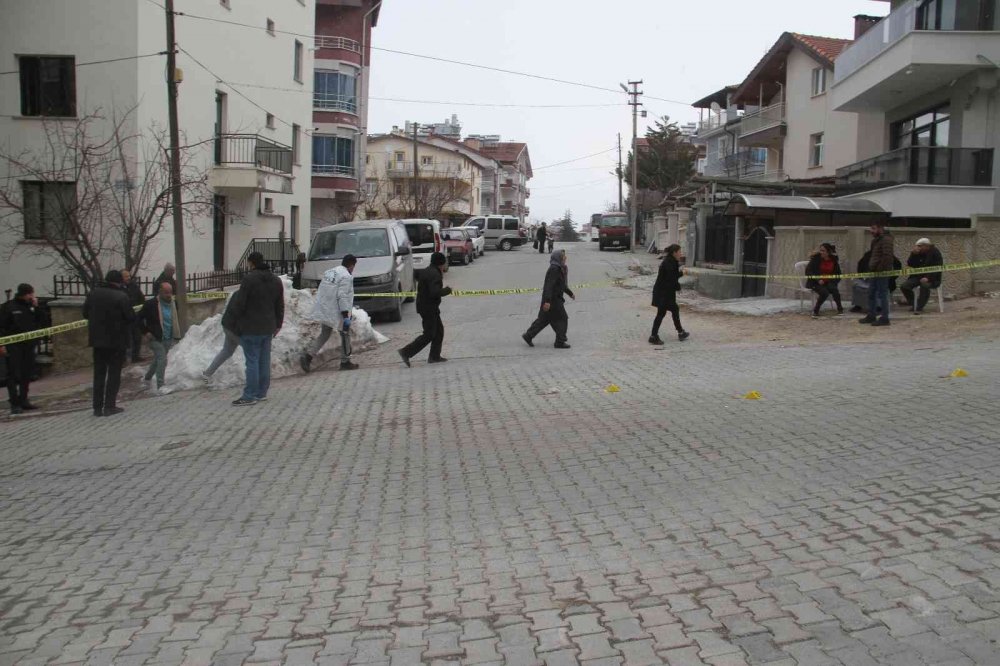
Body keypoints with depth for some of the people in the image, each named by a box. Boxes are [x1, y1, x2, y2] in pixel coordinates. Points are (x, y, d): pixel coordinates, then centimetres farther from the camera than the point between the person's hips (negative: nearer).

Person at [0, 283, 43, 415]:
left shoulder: (31, 306, 10)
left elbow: (39, 321, 6)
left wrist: (36, 307, -5)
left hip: (29, 345, 6)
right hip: (13, 346, -6)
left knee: (27, 374, 9)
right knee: (13, 374, -4)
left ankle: (23, 400, 19)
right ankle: (14, 403, -2)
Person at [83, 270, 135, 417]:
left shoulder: (93, 293, 0)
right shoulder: (121, 296, -16)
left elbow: (85, 314, 8)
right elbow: (131, 318, -15)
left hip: (98, 340, 5)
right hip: (117, 340, -5)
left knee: (99, 373, 12)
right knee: (114, 373, 4)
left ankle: (97, 407, 12)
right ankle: (110, 406, 3)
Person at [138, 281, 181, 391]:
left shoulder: (173, 304, 4)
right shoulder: (151, 304, -15)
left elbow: (176, 319, 20)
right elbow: (140, 318, -8)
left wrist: (176, 335, 13)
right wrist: (146, 332, -12)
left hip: (168, 339, 6)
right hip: (155, 338, -6)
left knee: (158, 359, 19)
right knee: (162, 359, -15)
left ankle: (147, 378, 40)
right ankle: (160, 385, -9)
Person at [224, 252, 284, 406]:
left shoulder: (249, 279, -13)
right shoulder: (276, 280, 9)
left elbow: (239, 304, -14)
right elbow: (280, 306, 14)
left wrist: (231, 322, -3)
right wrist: (278, 324, 22)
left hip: (251, 329, -7)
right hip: (268, 328, 7)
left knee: (252, 361, -5)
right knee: (264, 361, 11)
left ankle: (250, 396, -2)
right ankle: (262, 393, 17)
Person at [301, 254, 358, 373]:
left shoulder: (328, 272, 12)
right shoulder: (346, 277, -15)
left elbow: (319, 292, 16)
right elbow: (342, 297, -21)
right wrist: (346, 316, -20)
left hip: (325, 311, 8)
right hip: (336, 313, -8)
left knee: (324, 335, 17)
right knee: (345, 334, 10)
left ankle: (308, 356, 2)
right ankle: (345, 362, 18)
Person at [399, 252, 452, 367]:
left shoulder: (427, 271, 10)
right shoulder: (435, 275, -21)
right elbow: (435, 292, -31)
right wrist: (447, 290, -14)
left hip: (424, 305, 10)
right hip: (429, 308, -10)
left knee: (439, 330, 16)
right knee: (429, 334, -5)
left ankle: (434, 356, 20)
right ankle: (406, 352, -5)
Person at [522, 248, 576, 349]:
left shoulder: (560, 269, 12)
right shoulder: (554, 269, -20)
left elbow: (562, 285, 26)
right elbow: (549, 285, -26)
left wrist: (570, 293, 32)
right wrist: (547, 301, -31)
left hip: (556, 298, 10)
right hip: (553, 299, -10)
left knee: (544, 319, 14)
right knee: (562, 318, -1)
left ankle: (528, 336, 19)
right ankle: (560, 342, 8)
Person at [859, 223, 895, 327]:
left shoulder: (886, 240, -13)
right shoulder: (877, 240, 18)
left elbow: (887, 256, -24)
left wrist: (879, 268, -22)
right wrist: (871, 267, 13)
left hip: (882, 272, -10)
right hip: (876, 271, 10)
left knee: (882, 294, -6)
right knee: (871, 293, 14)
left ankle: (884, 318, -2)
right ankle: (871, 316, 23)